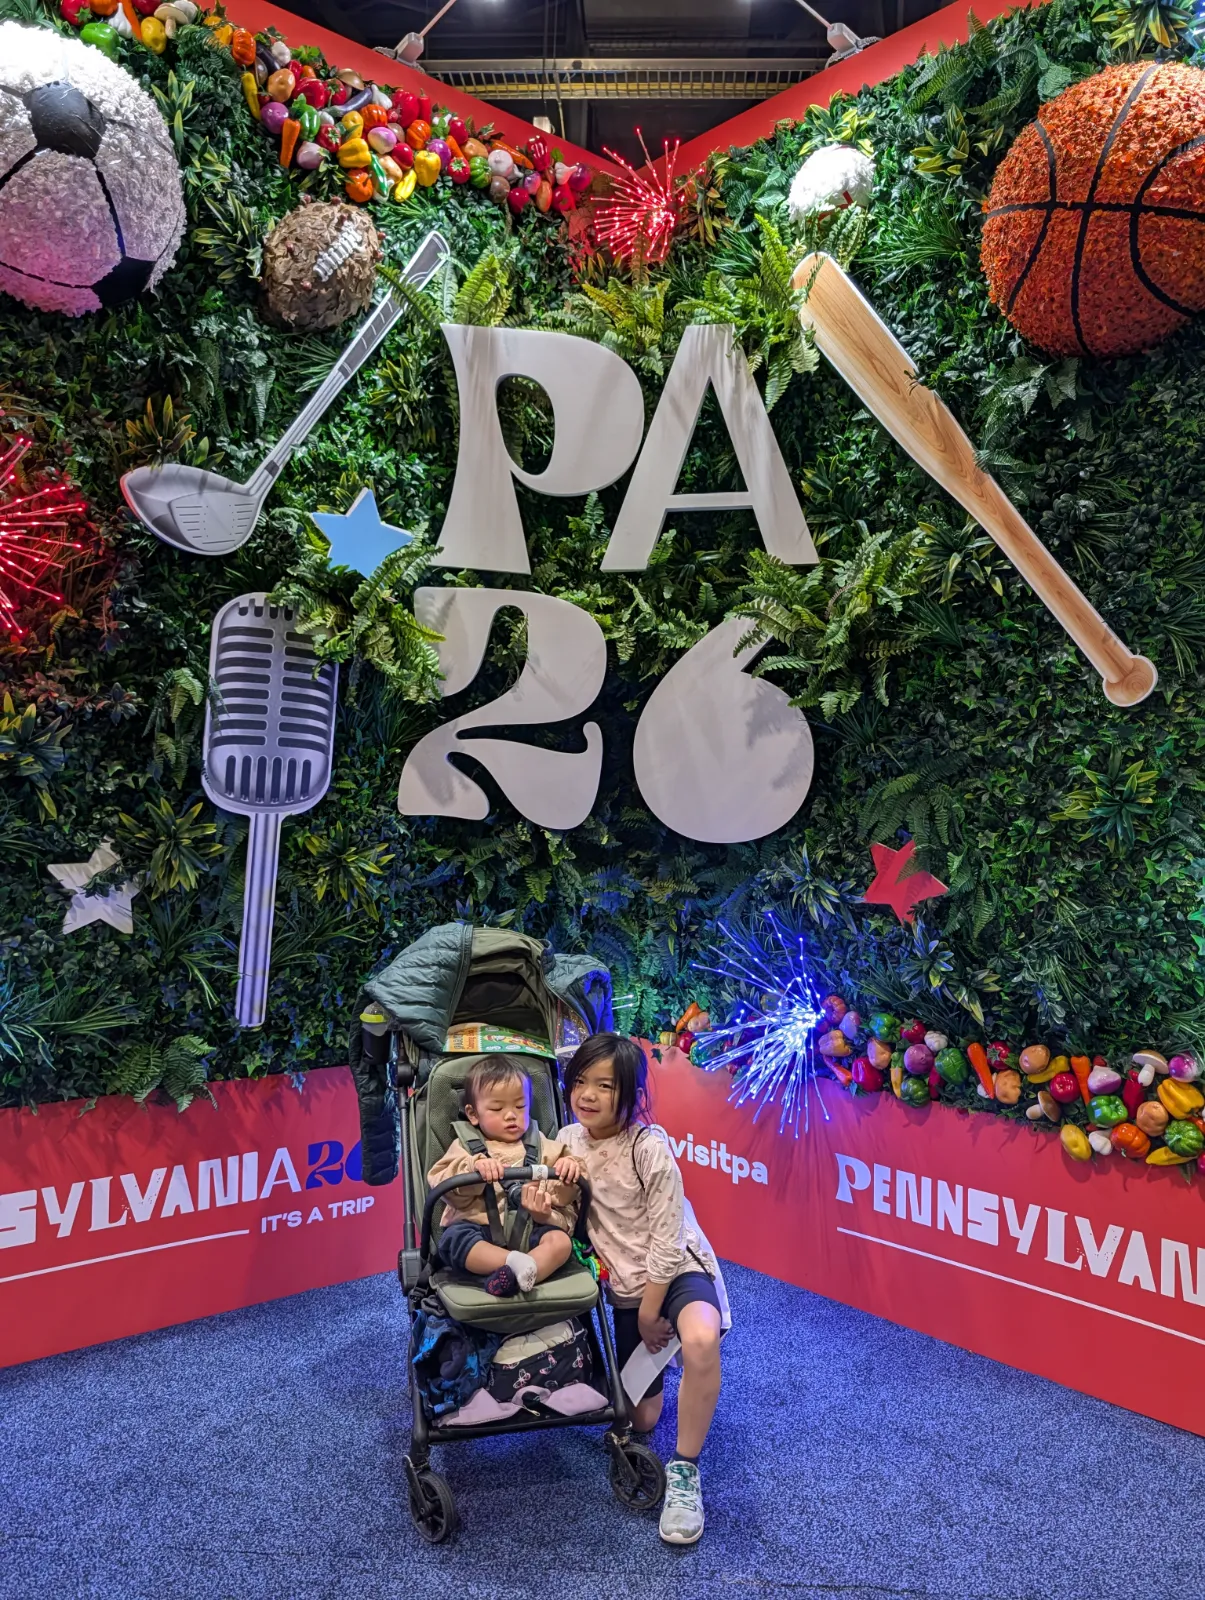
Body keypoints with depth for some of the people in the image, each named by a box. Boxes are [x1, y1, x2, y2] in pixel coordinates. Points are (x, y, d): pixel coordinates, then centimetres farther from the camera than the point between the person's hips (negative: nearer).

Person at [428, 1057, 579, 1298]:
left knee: (560, 1240, -26)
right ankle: (517, 1262, -44)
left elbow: (561, 1195, 12)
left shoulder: (540, 1146, 18)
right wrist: (474, 1167, -27)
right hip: (478, 1229, -2)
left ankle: (519, 1273, -47)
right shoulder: (466, 1145, 11)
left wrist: (569, 1170, -12)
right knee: (454, 1239, -32)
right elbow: (441, 1182, -7)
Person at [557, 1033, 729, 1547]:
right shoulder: (569, 1141, -6)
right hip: (624, 1286, 5)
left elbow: (666, 1240, -18)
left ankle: (684, 1471, -19)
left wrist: (650, 1314, -12)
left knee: (699, 1339, -38)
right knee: (641, 1419, 10)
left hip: (678, 1270, -5)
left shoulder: (649, 1147, -22)